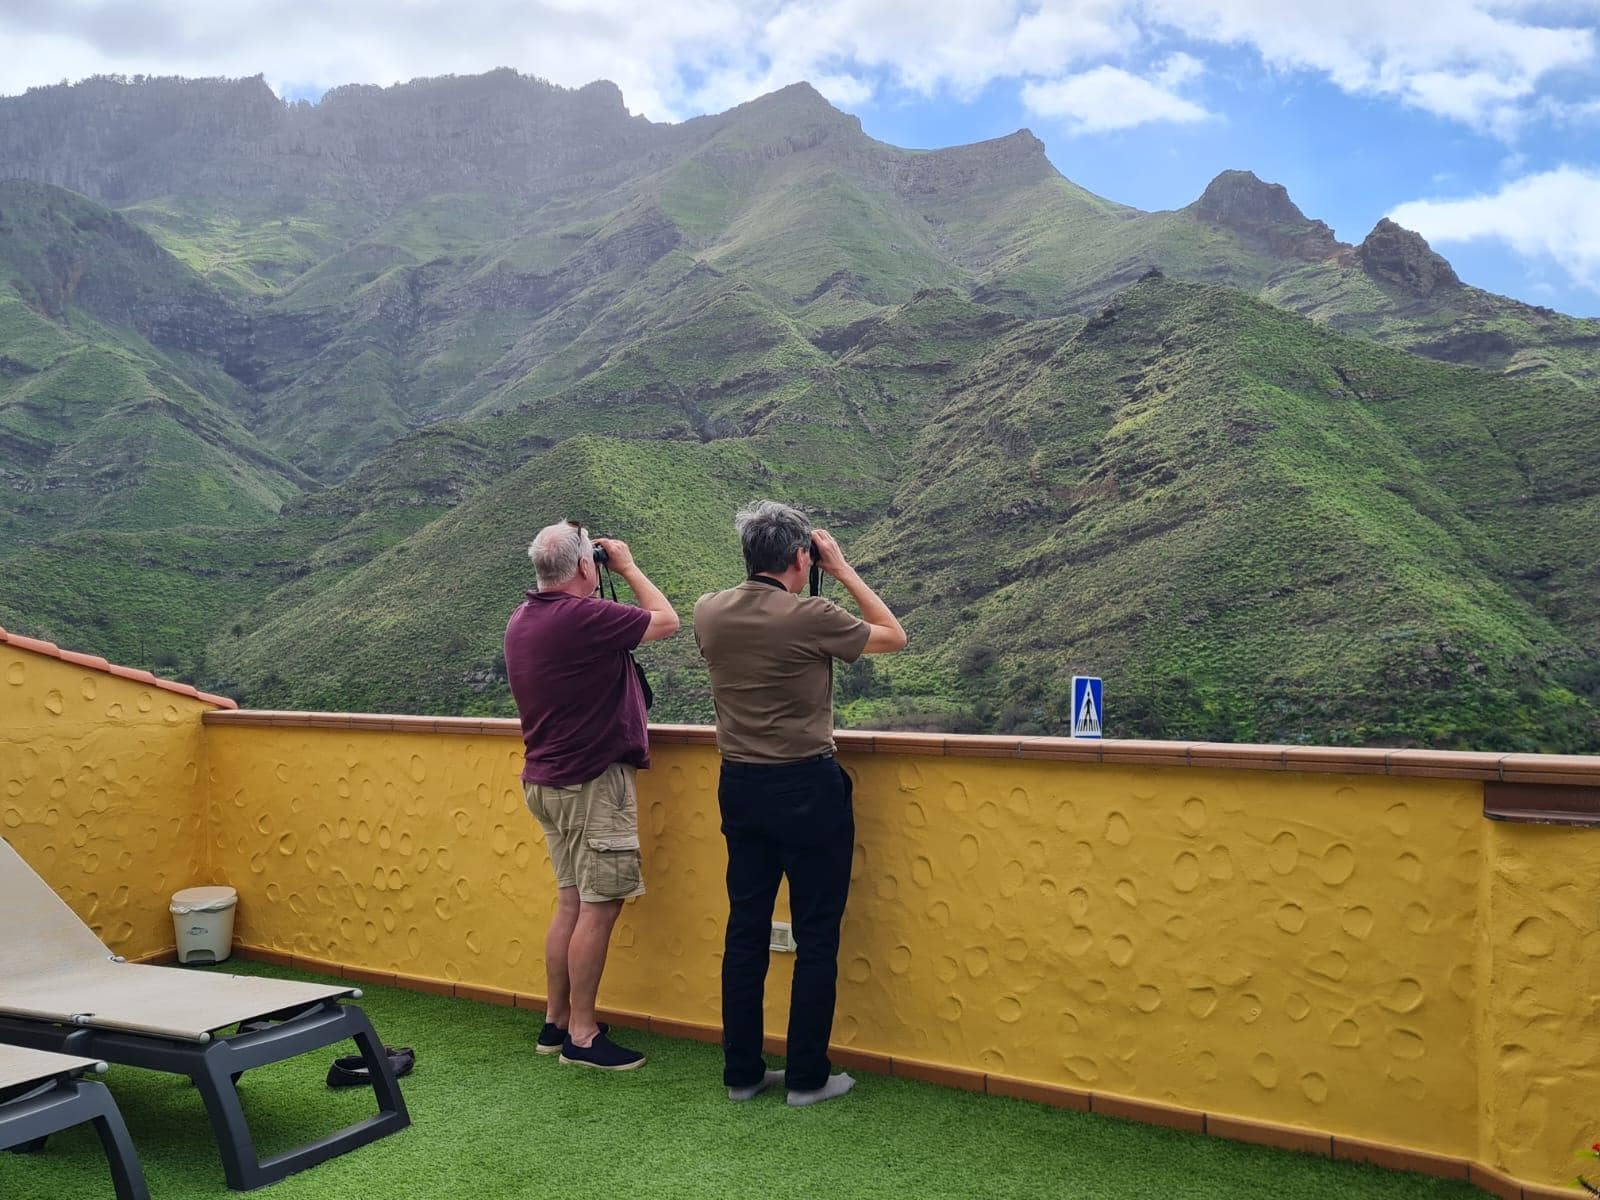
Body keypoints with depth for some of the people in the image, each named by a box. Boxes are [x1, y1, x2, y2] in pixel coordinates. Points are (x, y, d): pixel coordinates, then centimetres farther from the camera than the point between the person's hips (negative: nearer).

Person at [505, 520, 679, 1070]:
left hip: (546, 778, 9)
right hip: (592, 780, -9)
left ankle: (556, 1021, 23)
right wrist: (629, 567, 2)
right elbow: (666, 621, -10)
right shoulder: (583, 616, -21)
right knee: (599, 906, -2)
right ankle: (581, 1035, 4)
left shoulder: (521, 621, 7)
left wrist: (613, 580, 16)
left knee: (572, 901, 15)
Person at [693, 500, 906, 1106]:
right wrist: (844, 570, 4)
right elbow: (894, 636, 0)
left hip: (739, 785, 6)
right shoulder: (810, 617, -16)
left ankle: (742, 1073, 21)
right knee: (816, 936, 6)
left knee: (745, 929, 13)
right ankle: (807, 1077, 13)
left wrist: (772, 582, 17)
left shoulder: (709, 612, -1)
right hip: (807, 787, -5)